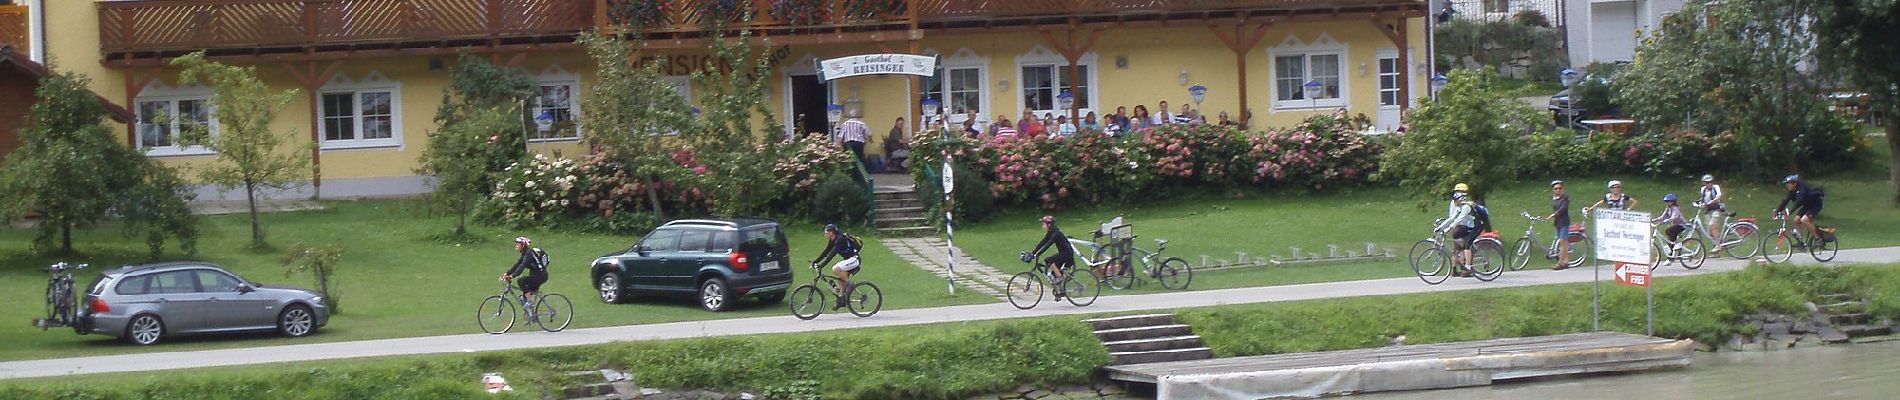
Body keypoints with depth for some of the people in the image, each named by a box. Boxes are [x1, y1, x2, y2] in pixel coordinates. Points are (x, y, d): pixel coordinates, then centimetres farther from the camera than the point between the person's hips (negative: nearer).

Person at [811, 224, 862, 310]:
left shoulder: (840, 239, -23)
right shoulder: (832, 241, 6)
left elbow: (832, 254, -30)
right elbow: (826, 252, 9)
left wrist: (821, 265, -34)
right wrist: (815, 262, 1)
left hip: (854, 259, -10)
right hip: (848, 259, 10)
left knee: (835, 269, -26)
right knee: (842, 280, 7)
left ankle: (849, 283, -12)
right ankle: (841, 300, 12)